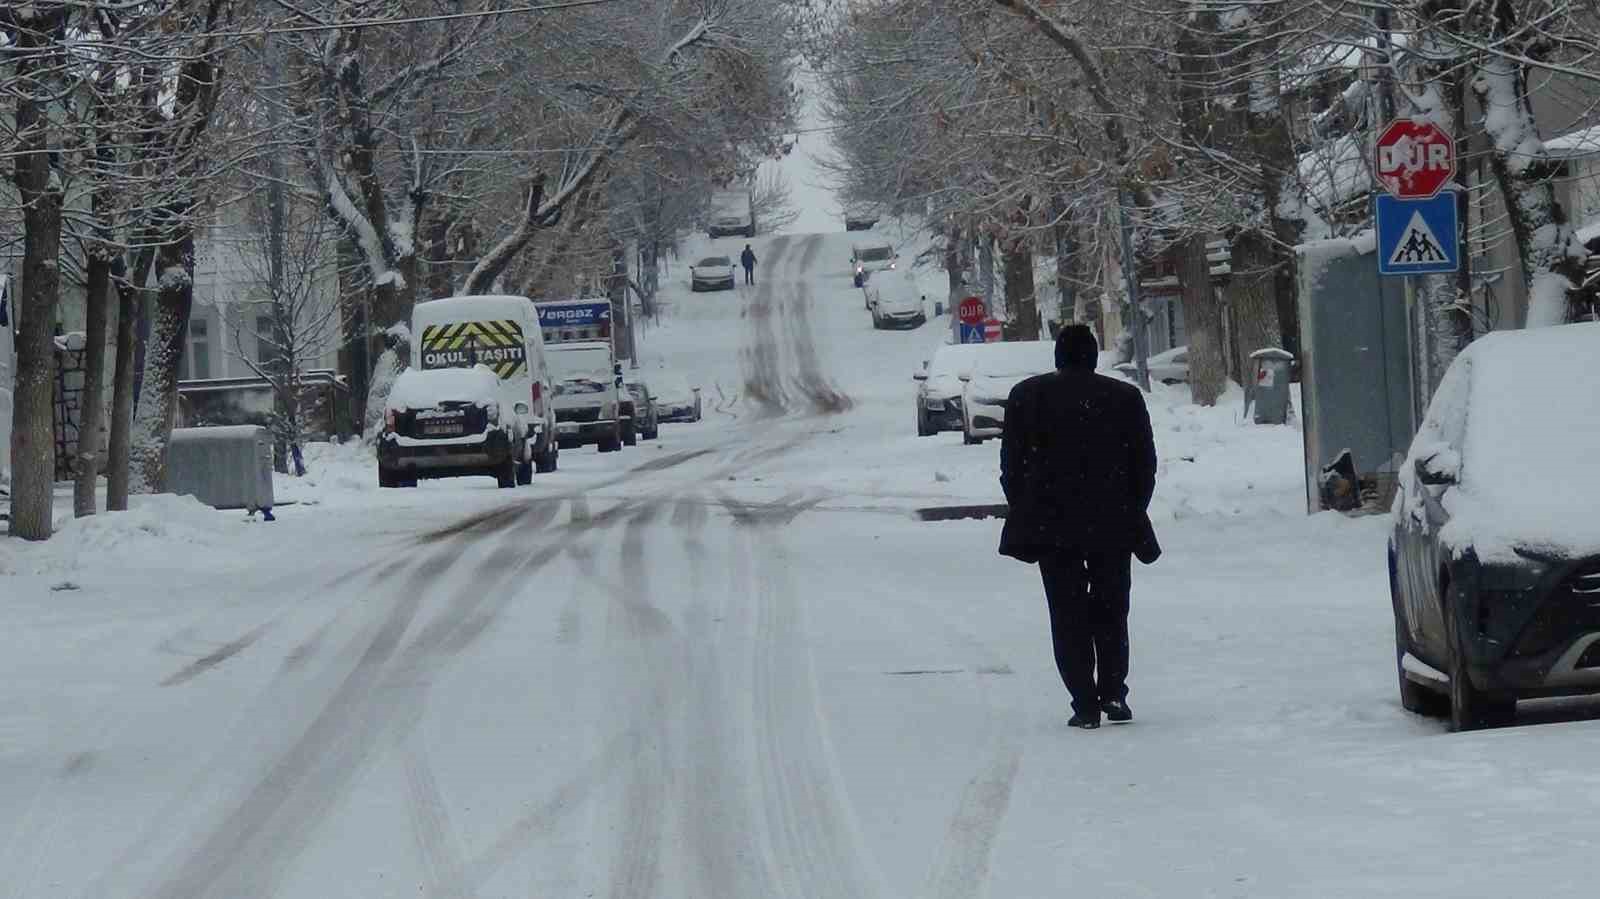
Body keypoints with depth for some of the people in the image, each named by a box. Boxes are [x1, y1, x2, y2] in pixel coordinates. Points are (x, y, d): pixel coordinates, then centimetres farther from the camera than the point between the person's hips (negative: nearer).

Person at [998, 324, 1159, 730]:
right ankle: (1113, 693, 6)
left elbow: (1011, 465, 2)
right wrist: (1133, 513, 13)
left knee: (1068, 613, 3)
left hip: (1051, 524, -1)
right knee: (1110, 607, 14)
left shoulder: (1026, 396, 1)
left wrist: (1025, 512, 10)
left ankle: (1085, 703, -3)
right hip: (1112, 523, 1)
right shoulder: (1125, 397, 1)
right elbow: (1145, 464, 4)